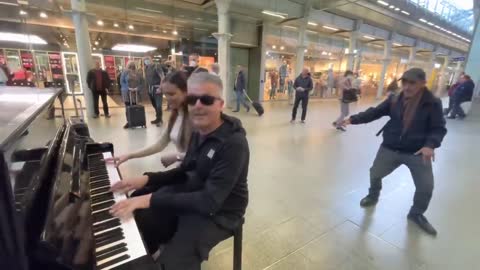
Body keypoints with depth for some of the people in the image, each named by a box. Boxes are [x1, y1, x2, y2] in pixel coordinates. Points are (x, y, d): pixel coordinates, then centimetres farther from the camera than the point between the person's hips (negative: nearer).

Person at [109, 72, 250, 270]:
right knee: (137, 218, 8)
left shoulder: (234, 144, -27)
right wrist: (146, 179, -5)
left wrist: (150, 199, -32)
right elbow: (184, 172, 9)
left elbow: (210, 202, -32)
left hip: (219, 212, -7)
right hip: (192, 194, 8)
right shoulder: (199, 131, 0)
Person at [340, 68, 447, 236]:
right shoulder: (394, 100, -5)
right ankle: (373, 196, 44)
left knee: (426, 187, 5)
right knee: (375, 174, 12)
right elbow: (375, 112, -4)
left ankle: (416, 214, 33)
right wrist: (353, 119, -17)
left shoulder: (433, 103, -11)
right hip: (390, 148, 2)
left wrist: (430, 145, -28)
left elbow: (438, 128, -9)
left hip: (418, 152, -1)